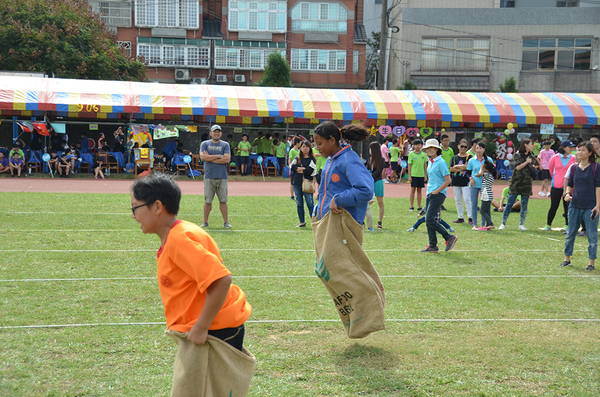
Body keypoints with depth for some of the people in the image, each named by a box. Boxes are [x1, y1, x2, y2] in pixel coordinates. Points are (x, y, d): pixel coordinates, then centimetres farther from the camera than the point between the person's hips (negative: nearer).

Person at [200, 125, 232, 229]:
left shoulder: (225, 145, 10)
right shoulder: (205, 144, 10)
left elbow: (227, 159, -5)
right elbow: (202, 157, -7)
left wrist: (210, 158, -6)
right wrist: (219, 156, -8)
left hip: (222, 177, 0)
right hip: (209, 177, 0)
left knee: (223, 200, 0)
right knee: (208, 201, 0)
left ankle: (225, 222, 5)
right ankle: (205, 222, 8)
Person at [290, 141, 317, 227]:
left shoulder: (312, 159, 0)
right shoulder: (297, 158, 14)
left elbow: (310, 171, -13)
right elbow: (292, 167, -2)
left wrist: (298, 170, -4)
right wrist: (304, 169, -13)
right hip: (297, 184, 5)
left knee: (310, 204, -9)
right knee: (299, 204, 9)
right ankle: (302, 222, 18)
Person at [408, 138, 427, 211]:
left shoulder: (423, 154, 4)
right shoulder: (411, 154, -2)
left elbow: (425, 165, 9)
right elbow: (409, 165, -1)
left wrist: (425, 175, 6)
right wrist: (409, 176, -5)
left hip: (421, 175, 2)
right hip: (413, 174, -2)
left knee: (419, 190, 8)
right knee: (413, 190, 0)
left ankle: (419, 206, 13)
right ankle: (412, 206, 8)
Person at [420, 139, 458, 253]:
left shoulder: (441, 163, -12)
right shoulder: (430, 162, 14)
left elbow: (448, 180, -15)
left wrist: (436, 191, -14)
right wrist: (429, 189, 15)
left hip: (438, 195, -9)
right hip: (430, 194, 9)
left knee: (430, 220, -14)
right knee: (428, 220, 7)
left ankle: (450, 238, -1)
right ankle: (433, 246, 12)